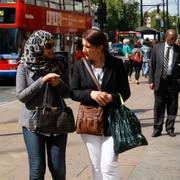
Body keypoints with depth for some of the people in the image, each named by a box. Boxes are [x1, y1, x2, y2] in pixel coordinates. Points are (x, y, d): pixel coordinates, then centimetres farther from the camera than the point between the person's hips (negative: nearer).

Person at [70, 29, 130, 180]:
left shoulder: (117, 64, -4)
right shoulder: (80, 65, 1)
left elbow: (125, 92, 1)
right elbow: (73, 93, 1)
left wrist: (111, 97, -20)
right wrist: (90, 94, -18)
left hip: (112, 121, -3)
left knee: (108, 166, -9)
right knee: (96, 166, 12)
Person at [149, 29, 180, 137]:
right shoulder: (157, 48, 3)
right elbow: (152, 65, 5)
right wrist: (151, 80, 1)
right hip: (160, 80, 0)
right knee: (159, 105, 5)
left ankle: (170, 128, 19)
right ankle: (157, 129, 13)